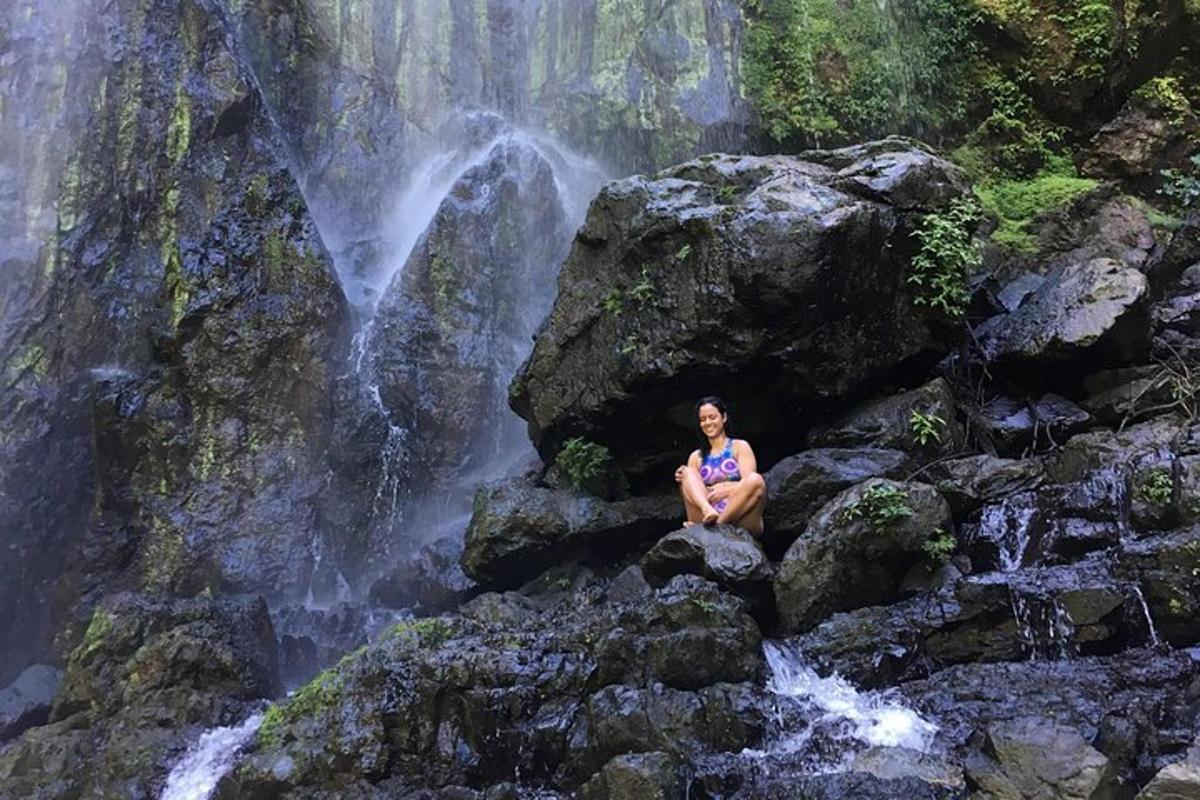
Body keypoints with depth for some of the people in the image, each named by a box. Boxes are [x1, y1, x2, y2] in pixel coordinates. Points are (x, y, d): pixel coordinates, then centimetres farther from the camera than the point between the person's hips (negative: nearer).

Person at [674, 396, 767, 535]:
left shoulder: (740, 447, 13)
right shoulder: (696, 457, 20)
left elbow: (749, 482, -2)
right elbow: (689, 498, 14)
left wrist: (728, 489, -22)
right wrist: (682, 482, -8)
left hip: (739, 519, -2)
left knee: (756, 479, -27)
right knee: (687, 473, -12)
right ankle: (708, 513, -40)